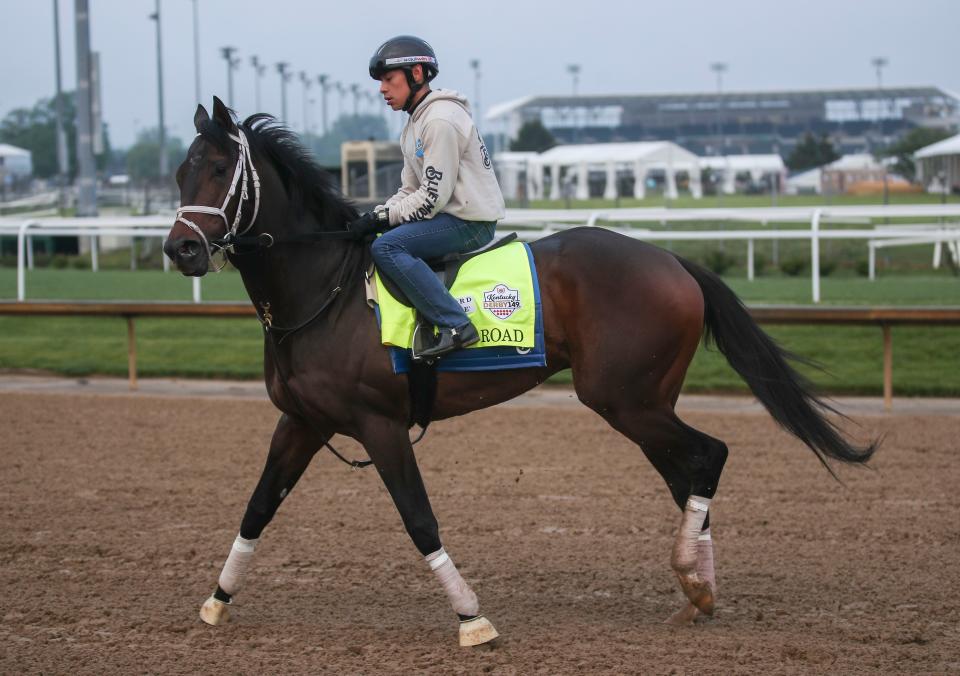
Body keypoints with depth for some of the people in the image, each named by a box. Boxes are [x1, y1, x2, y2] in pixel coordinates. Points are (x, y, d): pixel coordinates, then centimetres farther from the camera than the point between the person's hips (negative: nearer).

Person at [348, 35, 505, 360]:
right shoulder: (416, 124, 17)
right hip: (452, 216, 11)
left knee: (386, 246, -25)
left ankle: (455, 326, -30)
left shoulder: (440, 120, -16)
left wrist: (382, 217, -16)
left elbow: (434, 197, -20)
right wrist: (374, 216, 1)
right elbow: (410, 190, 17)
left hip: (471, 221, -11)